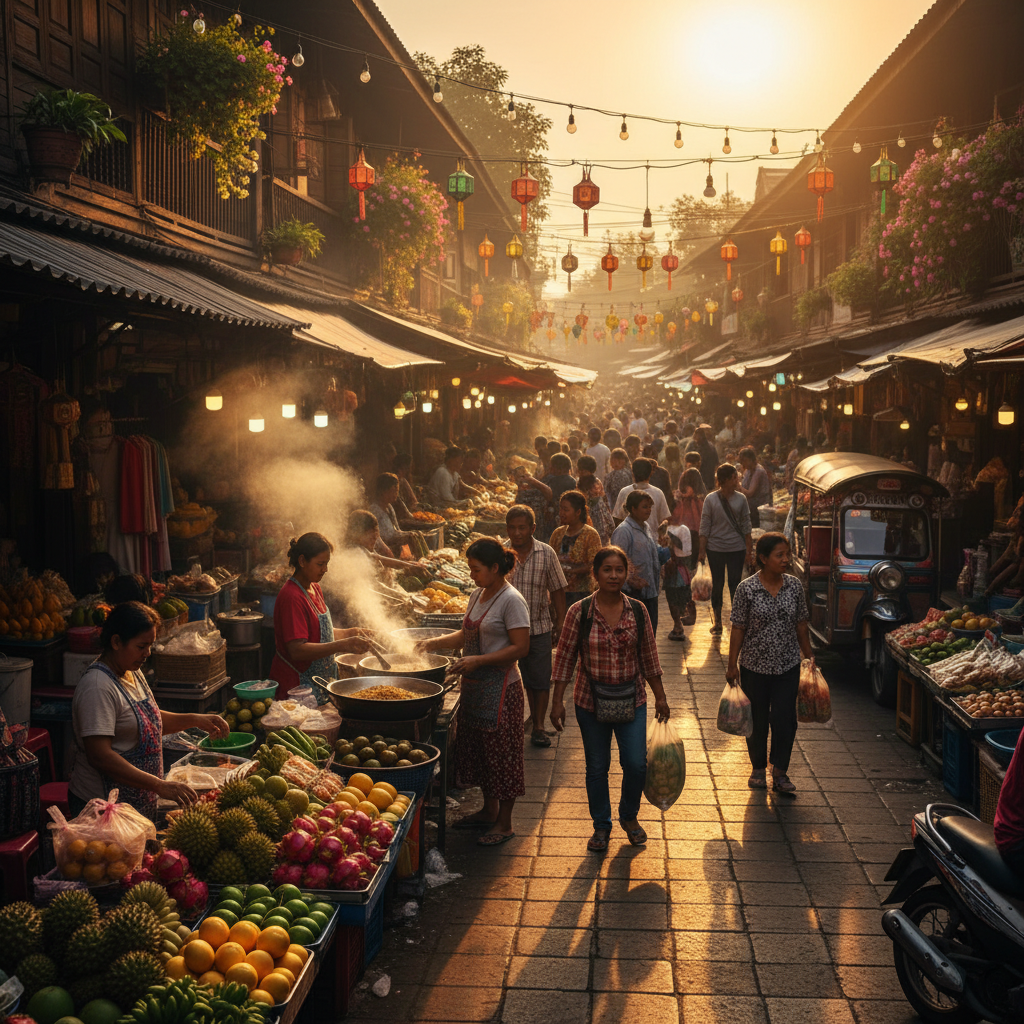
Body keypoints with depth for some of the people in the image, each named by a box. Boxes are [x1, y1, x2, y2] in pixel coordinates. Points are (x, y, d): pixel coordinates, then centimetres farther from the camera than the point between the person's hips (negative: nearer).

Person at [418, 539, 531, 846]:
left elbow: (520, 648, -19)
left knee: (501, 751, 0)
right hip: (474, 685, 9)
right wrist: (433, 642, 9)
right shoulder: (477, 596, 10)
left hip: (500, 687, -9)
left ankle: (504, 823, 11)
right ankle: (489, 809, 33)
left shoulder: (512, 601, -15)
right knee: (478, 749, 17)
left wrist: (477, 660, -23)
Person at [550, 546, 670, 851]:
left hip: (632, 700, 1)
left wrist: (660, 696, 10)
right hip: (591, 701, -1)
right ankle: (601, 826, 29)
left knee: (636, 764, -1)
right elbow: (565, 657, -3)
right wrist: (557, 701, -5)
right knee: (597, 767, 9)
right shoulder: (579, 612, -8)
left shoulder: (638, 611, -2)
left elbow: (649, 656, 7)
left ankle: (629, 816, 27)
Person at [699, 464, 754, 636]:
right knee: (717, 584, 9)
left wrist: (749, 550, 5)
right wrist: (702, 551, -4)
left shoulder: (740, 499, 1)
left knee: (735, 585, 3)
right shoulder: (711, 499, -4)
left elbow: (746, 526, 5)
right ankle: (717, 620, 21)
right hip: (715, 549, -1)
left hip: (737, 549, 1)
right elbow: (704, 527, -2)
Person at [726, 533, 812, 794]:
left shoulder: (794, 585, -2)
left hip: (788, 665, 2)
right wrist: (732, 665, -5)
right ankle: (758, 768, 30)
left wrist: (809, 657, 11)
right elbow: (738, 629, -7)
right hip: (754, 665, -2)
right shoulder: (747, 588, -11)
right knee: (757, 719, 11)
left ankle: (780, 772, 16)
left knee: (785, 719, 0)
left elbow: (801, 625, 8)